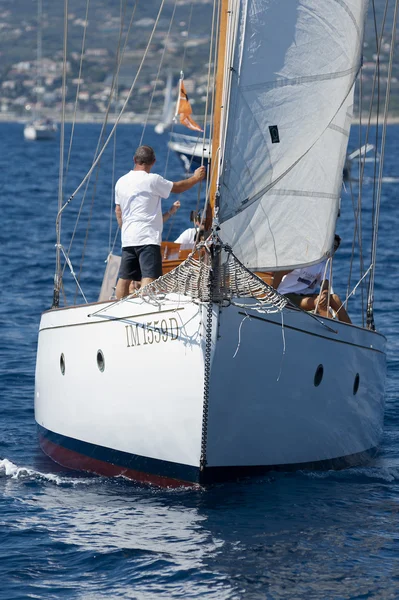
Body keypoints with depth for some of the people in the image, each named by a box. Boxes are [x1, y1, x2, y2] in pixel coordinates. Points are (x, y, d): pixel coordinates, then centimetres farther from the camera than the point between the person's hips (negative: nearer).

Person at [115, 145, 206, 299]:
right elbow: (177, 188, 5)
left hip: (127, 239, 7)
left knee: (124, 279, 9)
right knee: (148, 277, -14)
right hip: (148, 238, -7)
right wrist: (195, 178, 21)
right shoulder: (152, 180, -8)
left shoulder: (121, 182, 11)